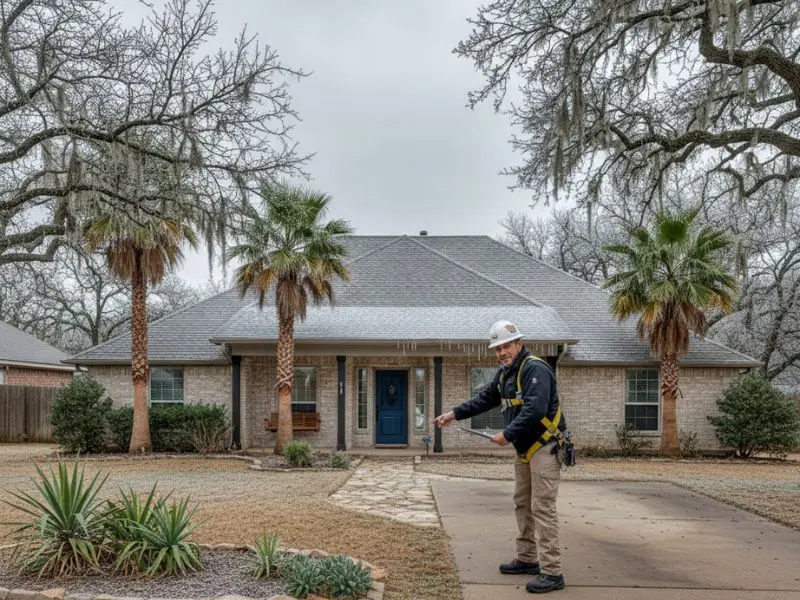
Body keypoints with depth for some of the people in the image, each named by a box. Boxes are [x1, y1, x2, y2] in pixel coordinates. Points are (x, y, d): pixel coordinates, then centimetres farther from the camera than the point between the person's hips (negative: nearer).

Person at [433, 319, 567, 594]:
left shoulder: (535, 369, -20)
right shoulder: (505, 372, 11)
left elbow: (535, 410, -30)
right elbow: (485, 398, 20)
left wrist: (507, 434, -25)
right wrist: (455, 414, 14)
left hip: (545, 447, -10)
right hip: (525, 448, 10)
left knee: (542, 509, -11)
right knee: (522, 504, 16)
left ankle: (552, 573, -8)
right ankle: (527, 560, 27)